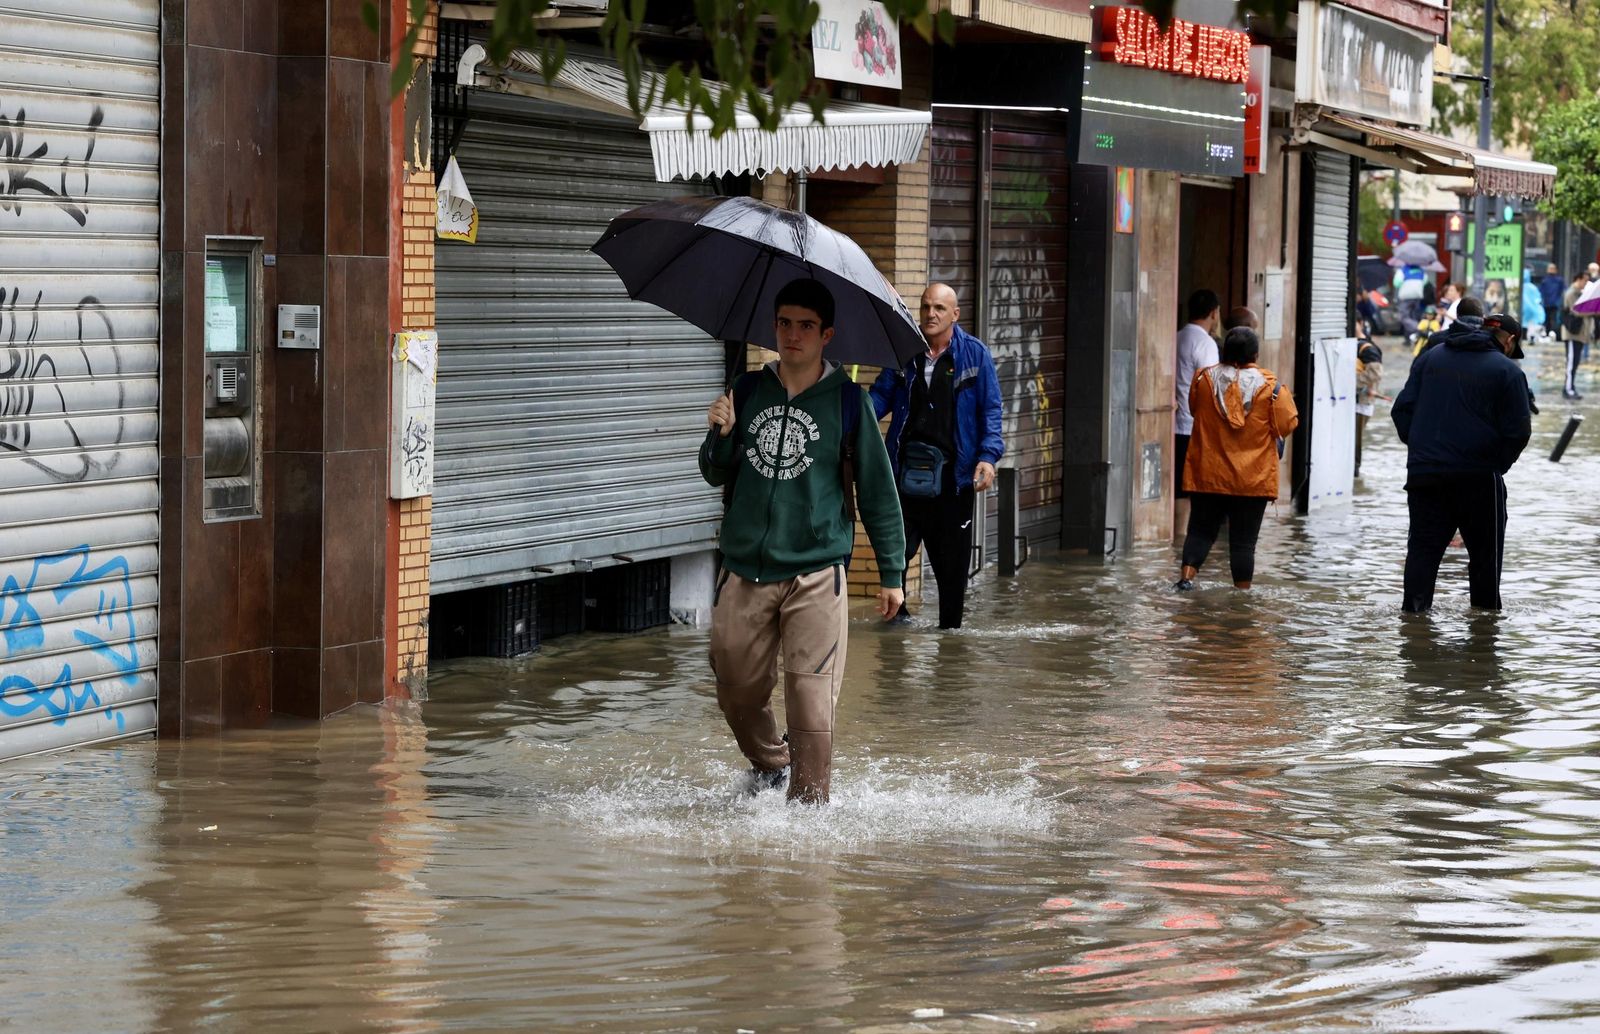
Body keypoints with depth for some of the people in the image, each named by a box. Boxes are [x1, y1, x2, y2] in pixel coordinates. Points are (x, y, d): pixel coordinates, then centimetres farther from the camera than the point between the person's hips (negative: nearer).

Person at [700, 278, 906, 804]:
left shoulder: (846, 400, -1)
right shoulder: (750, 390, 8)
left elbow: (876, 489, 3)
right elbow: (717, 474, 14)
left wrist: (891, 573, 3)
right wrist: (721, 435, -8)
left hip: (815, 576, -3)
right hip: (744, 572, 4)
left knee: (811, 705, -9)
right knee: (738, 692, 11)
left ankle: (809, 805, 1)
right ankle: (769, 762, 39)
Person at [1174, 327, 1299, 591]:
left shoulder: (1204, 379, -4)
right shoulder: (1269, 387, -11)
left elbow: (1193, 409, 13)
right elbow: (1287, 425, -6)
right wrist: (1287, 400, 12)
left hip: (1208, 475, 2)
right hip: (1252, 480, -2)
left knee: (1201, 529, 12)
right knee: (1243, 539, 5)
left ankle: (1187, 576, -2)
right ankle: (1242, 590, 7)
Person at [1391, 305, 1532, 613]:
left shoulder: (1429, 358, 10)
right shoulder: (1507, 371, -4)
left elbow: (1403, 409, 9)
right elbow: (1518, 432, -6)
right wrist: (1497, 465, 8)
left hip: (1424, 473, 3)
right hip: (1478, 477, -3)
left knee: (1424, 545, 7)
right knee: (1485, 548, 11)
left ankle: (1414, 605, -1)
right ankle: (1485, 608, 16)